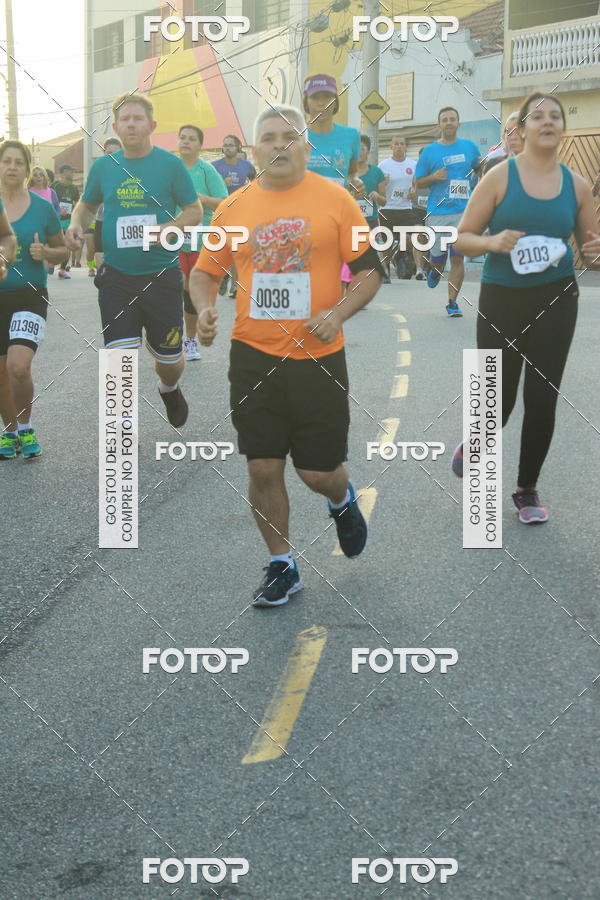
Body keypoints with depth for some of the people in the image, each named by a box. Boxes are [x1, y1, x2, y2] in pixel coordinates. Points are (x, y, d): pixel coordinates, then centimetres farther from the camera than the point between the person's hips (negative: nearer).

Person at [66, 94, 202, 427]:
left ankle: (169, 388, 46)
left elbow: (195, 210, 1)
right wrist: (77, 224, -2)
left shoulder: (170, 164, -4)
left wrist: (171, 227, -18)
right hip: (116, 278, 1)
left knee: (169, 360, 9)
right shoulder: (102, 166, 4)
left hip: (161, 276, -1)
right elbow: (87, 204, 20)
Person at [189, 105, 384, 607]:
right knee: (263, 468, 4)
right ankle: (282, 566, 22)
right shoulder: (233, 207, 5)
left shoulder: (335, 200, -2)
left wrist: (337, 313, -15)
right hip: (253, 357, 2)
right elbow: (205, 271, 13)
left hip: (318, 358, -2)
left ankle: (342, 500, 39)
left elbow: (370, 270, 0)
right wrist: (205, 310, -7)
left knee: (318, 471, 2)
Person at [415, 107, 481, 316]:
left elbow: (479, 169, 26)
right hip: (437, 212, 0)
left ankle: (452, 302, 2)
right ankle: (435, 269, 43)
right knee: (437, 257, 5)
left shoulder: (469, 147, 9)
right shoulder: (430, 151, 4)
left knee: (457, 258, -7)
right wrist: (433, 177, -11)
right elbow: (419, 183, 8)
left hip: (463, 212, 0)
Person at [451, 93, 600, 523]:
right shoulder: (500, 176, -5)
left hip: (556, 300, 2)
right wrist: (493, 242, -23)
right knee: (499, 397, 4)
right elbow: (463, 237, -3)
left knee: (543, 398, 2)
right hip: (501, 299, -2)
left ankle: (527, 489, 21)